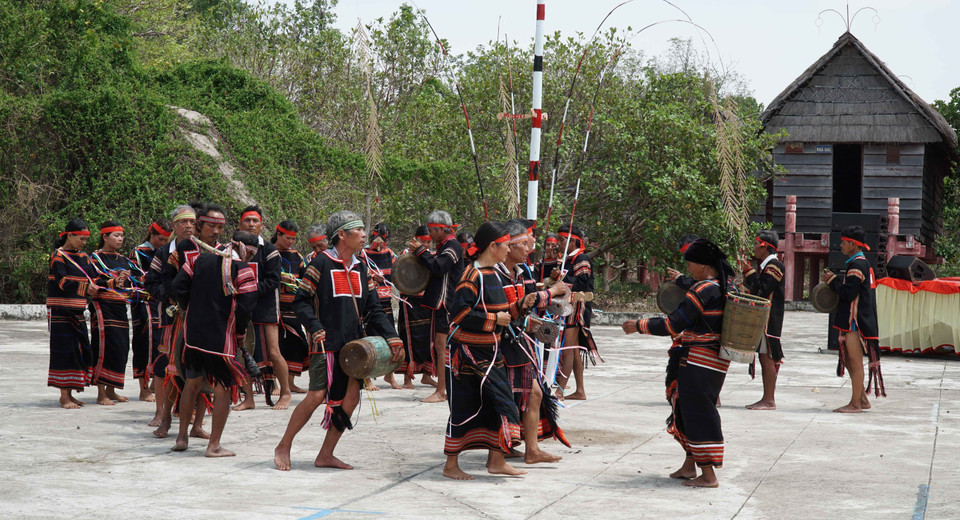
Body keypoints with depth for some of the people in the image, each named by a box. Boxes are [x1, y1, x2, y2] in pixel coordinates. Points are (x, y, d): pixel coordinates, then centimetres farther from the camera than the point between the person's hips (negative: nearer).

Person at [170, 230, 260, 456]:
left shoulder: (200, 261, 7)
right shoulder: (243, 270, -8)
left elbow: (177, 289, 5)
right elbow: (245, 307, -13)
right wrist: (240, 334, 2)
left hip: (193, 334, 5)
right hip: (221, 338, -5)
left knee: (192, 382, 21)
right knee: (223, 389, 4)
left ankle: (182, 436, 26)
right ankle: (214, 445, 3)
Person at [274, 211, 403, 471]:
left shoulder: (361, 268, 13)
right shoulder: (322, 263, -7)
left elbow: (373, 309, 13)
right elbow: (301, 301, -7)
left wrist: (392, 338, 2)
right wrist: (316, 330, -19)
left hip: (353, 344, 7)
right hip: (327, 343, -7)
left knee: (351, 397, 0)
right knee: (316, 396, -11)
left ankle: (326, 455, 11)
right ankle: (284, 446, 7)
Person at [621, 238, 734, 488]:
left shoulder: (703, 291, -19)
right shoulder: (727, 287, 8)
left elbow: (672, 325, -19)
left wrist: (639, 325, -9)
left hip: (699, 362, -9)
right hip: (717, 361, 9)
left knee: (698, 414, -4)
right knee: (688, 409, 20)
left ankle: (708, 475, -1)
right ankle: (689, 465, 28)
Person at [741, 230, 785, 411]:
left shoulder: (774, 266, -13)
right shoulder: (765, 265, 18)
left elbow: (763, 290, -22)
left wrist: (750, 273, -16)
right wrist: (748, 275, 9)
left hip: (769, 319, -10)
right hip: (761, 319, 10)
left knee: (767, 357, -9)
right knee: (764, 358, 11)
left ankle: (769, 400, -7)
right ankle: (767, 398, 15)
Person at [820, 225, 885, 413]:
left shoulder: (857, 265, -16)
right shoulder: (863, 263, 17)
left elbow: (849, 293, -21)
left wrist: (832, 280, -8)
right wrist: (833, 280, 9)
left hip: (855, 321, -10)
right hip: (852, 320, 10)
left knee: (855, 362, -4)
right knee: (849, 360, 16)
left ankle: (855, 404, 1)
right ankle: (862, 399, 21)